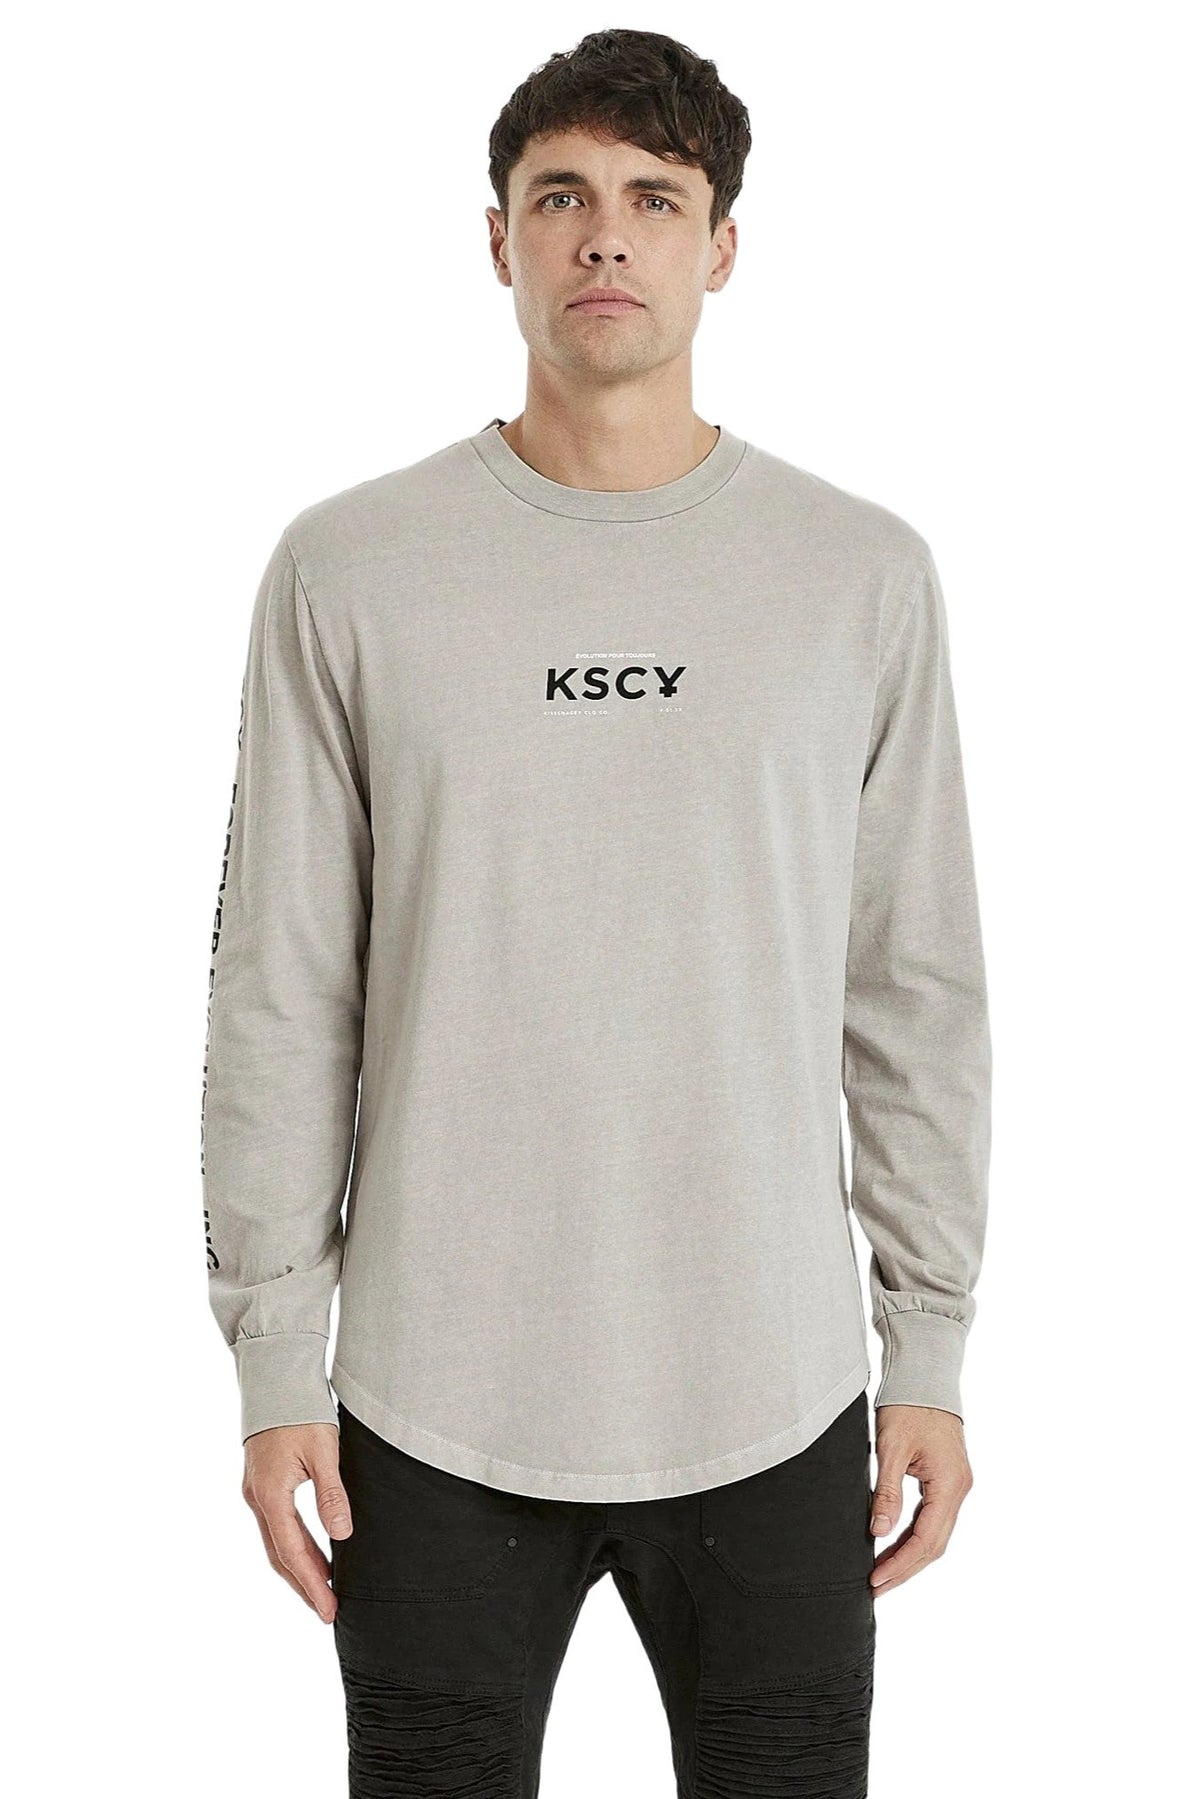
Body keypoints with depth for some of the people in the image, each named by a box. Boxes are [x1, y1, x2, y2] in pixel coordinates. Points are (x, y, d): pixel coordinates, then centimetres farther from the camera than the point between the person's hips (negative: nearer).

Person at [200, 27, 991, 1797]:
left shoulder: (866, 574, 1)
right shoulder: (348, 570, -1)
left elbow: (918, 995, 5)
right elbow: (279, 998, 0)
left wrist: (933, 1347, 3)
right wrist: (274, 1357, -2)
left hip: (774, 1401, 1)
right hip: (436, 1404, -1)